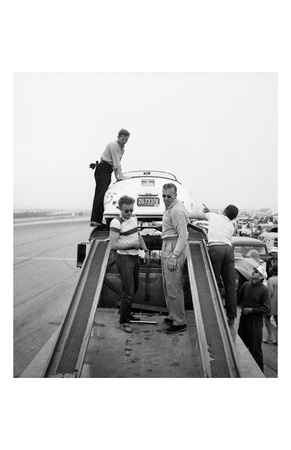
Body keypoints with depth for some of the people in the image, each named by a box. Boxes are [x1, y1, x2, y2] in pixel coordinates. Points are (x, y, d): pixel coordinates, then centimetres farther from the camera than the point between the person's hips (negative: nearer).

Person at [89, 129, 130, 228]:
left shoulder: (122, 149, 21)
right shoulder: (113, 145, -9)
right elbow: (116, 163, -16)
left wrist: (117, 176, 13)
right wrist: (121, 176, -19)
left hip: (108, 171, 9)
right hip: (102, 170, -9)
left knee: (105, 195, 1)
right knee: (100, 194, -19)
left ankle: (98, 220, -2)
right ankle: (94, 220, -26)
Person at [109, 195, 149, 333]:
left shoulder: (133, 218, 6)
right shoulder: (116, 222, -18)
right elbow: (113, 245, -22)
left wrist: (145, 249, 15)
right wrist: (132, 244, -20)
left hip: (135, 257, 8)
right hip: (124, 259, -8)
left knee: (134, 288, 19)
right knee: (128, 292, -7)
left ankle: (126, 313, 37)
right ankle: (123, 321, 7)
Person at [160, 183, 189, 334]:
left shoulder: (177, 210, -17)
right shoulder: (169, 208, 15)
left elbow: (183, 236, -21)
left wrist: (174, 256, -25)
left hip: (174, 248, -11)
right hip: (167, 247, 11)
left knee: (173, 287, -7)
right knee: (167, 285, 16)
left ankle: (180, 322, 2)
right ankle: (173, 316, 29)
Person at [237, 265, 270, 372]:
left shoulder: (264, 289, -12)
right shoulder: (246, 285, 1)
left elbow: (266, 309, -14)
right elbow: (238, 299, 9)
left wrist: (251, 310, -16)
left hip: (255, 322, -5)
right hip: (243, 319, 5)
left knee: (255, 348, 4)